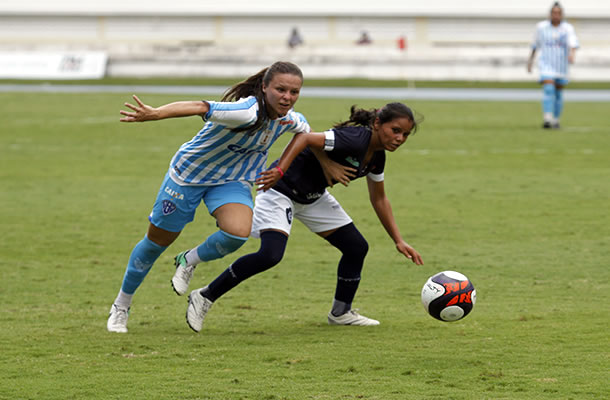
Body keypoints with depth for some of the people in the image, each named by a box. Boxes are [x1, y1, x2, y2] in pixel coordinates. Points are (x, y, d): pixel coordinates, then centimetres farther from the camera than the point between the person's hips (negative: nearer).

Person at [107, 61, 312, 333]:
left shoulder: (291, 119, -13)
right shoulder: (246, 112, -36)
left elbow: (305, 130, 13)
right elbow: (198, 107, -49)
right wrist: (154, 114, -64)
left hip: (232, 180, 5)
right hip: (190, 173, -5)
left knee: (238, 233, -25)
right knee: (158, 239, 9)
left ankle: (188, 261, 8)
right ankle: (121, 306, 31)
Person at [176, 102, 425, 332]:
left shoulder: (376, 157, 1)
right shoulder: (355, 139, -27)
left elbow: (379, 200, 15)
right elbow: (305, 138, -35)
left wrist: (399, 241, 14)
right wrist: (280, 170, -46)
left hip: (313, 196, 10)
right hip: (281, 190, -10)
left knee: (357, 248, 9)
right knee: (271, 254, -25)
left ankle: (341, 313, 27)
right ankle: (205, 297, -13)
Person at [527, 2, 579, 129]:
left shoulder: (568, 28, -6)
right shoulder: (541, 27, -1)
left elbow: (573, 43, -23)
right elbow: (536, 43, 14)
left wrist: (572, 53, -44)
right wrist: (531, 58, 19)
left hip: (561, 66, 1)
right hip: (546, 65, -1)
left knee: (558, 93, 11)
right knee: (548, 90, -20)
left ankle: (555, 120, 29)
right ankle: (547, 119, -29)